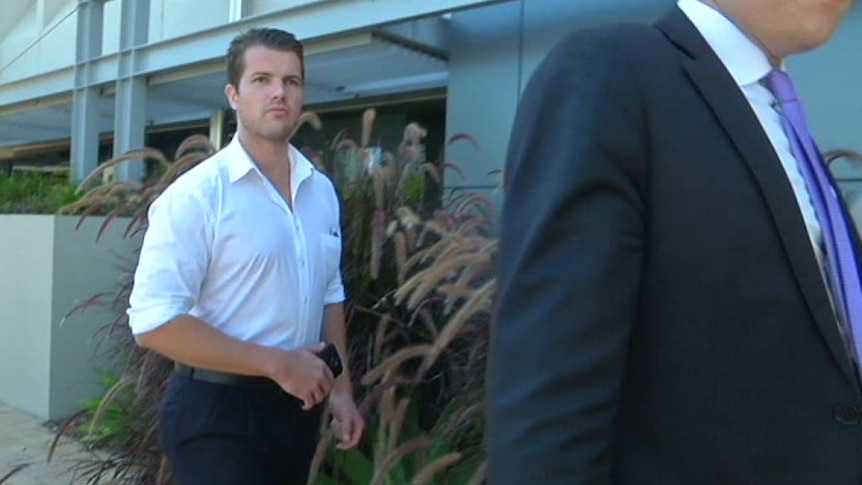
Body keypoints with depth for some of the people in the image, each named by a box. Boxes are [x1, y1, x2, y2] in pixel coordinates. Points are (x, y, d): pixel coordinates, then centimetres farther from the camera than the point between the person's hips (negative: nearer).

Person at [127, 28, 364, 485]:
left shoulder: (322, 191, 5)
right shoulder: (195, 194, -15)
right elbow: (154, 321, -20)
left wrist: (340, 389, 9)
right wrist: (277, 363, -19)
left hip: (297, 404, 7)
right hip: (216, 409, -6)